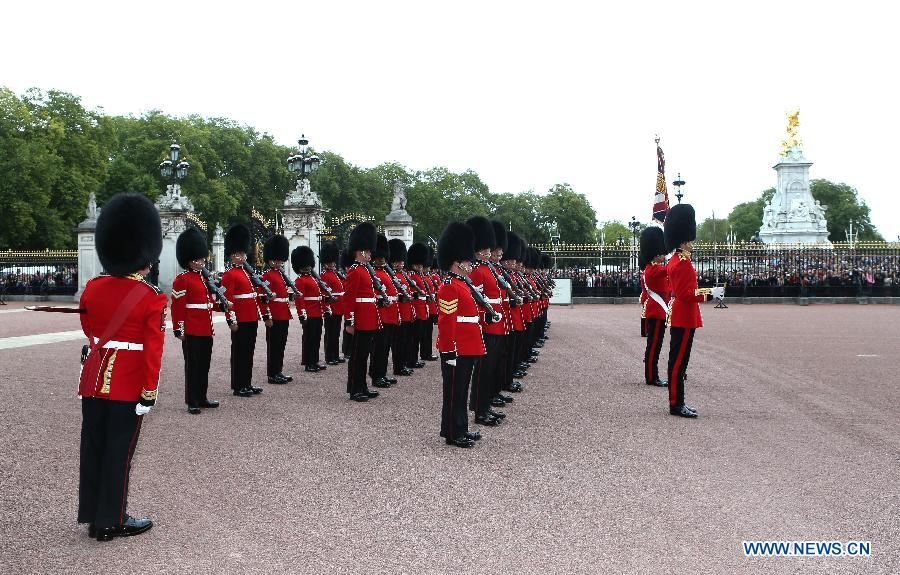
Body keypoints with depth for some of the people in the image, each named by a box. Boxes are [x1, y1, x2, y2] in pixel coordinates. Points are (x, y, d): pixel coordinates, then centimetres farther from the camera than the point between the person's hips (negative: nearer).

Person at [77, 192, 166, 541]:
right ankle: (112, 521, 14)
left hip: (93, 380, 5)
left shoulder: (92, 288, 1)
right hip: (129, 386, -5)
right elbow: (153, 351, -14)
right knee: (119, 453, 5)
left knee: (92, 448, 13)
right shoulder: (153, 299, -13)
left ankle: (93, 516, 23)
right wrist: (149, 393, -9)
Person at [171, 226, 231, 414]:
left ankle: (202, 397, 23)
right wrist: (179, 330, -16)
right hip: (192, 331, -8)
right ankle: (192, 402, 5)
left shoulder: (205, 278, 15)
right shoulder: (182, 280, -9)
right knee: (193, 365, -2)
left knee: (204, 365, 13)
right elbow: (177, 306, -13)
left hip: (206, 331, 8)